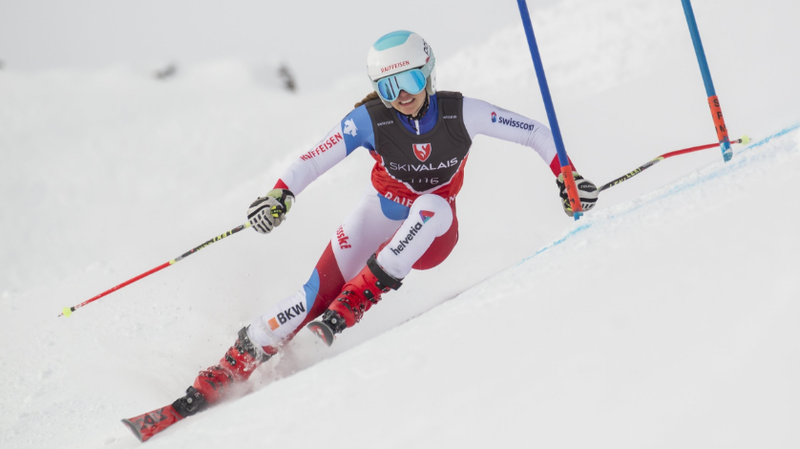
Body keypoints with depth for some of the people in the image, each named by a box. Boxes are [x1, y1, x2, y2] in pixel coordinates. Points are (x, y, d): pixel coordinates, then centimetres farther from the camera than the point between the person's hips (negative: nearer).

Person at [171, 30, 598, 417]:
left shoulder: (461, 113, -18)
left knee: (434, 206, -36)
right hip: (378, 218, 0)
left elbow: (536, 132, -9)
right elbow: (312, 161, -19)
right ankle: (225, 372, -9)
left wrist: (565, 174, -20)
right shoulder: (369, 120, -18)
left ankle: (350, 305, -31)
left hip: (431, 236, 0)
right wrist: (280, 194, -37)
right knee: (316, 295, -18)